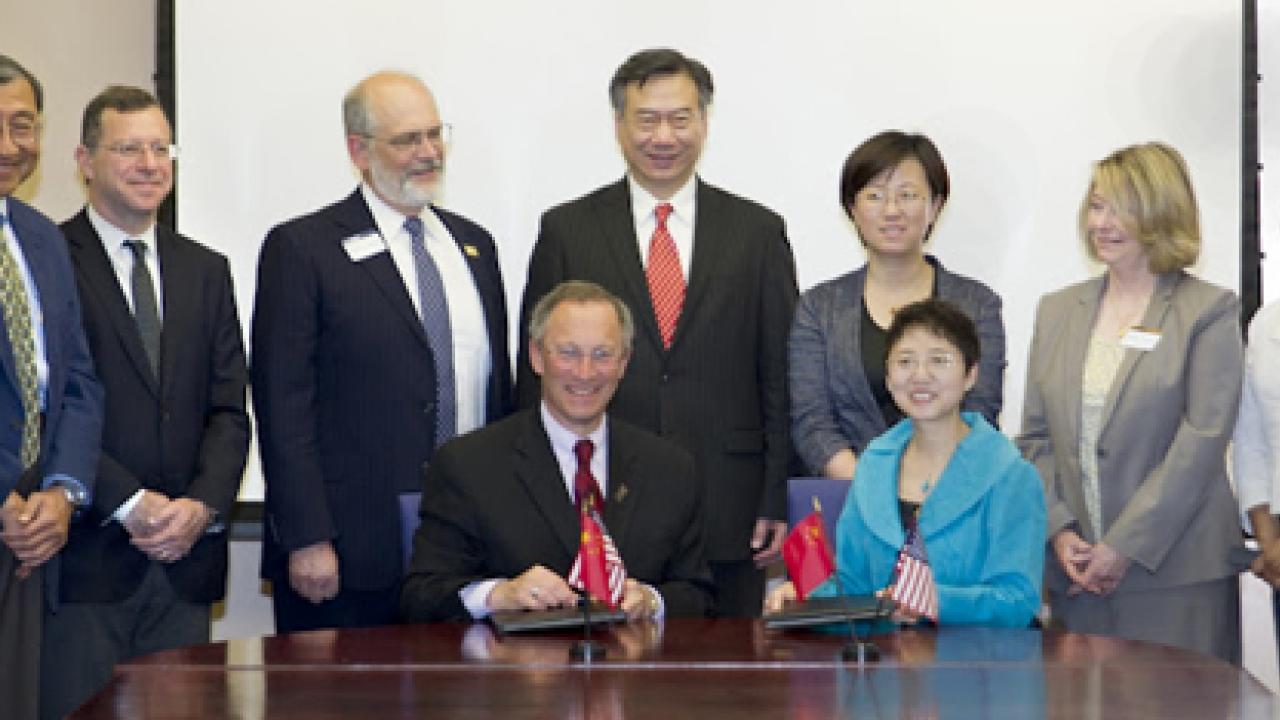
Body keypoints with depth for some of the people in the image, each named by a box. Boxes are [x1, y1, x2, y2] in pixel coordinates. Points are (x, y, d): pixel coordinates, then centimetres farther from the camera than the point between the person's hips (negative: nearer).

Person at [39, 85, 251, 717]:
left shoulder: (206, 270, 16)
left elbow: (228, 410, 11)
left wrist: (202, 506, -5)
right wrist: (132, 505, -13)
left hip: (186, 557, 5)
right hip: (84, 557, -4)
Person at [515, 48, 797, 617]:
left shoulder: (759, 232, 7)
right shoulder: (567, 231, 6)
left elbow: (781, 379, 6)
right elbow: (536, 374, 5)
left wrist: (779, 504, -1)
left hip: (730, 521, 1)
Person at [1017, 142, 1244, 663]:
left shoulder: (1210, 311, -2)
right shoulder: (1057, 310, 14)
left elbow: (1202, 440, -10)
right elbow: (1035, 437, 11)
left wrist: (1125, 547, -14)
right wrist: (1059, 531, -5)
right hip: (1074, 574, 4)